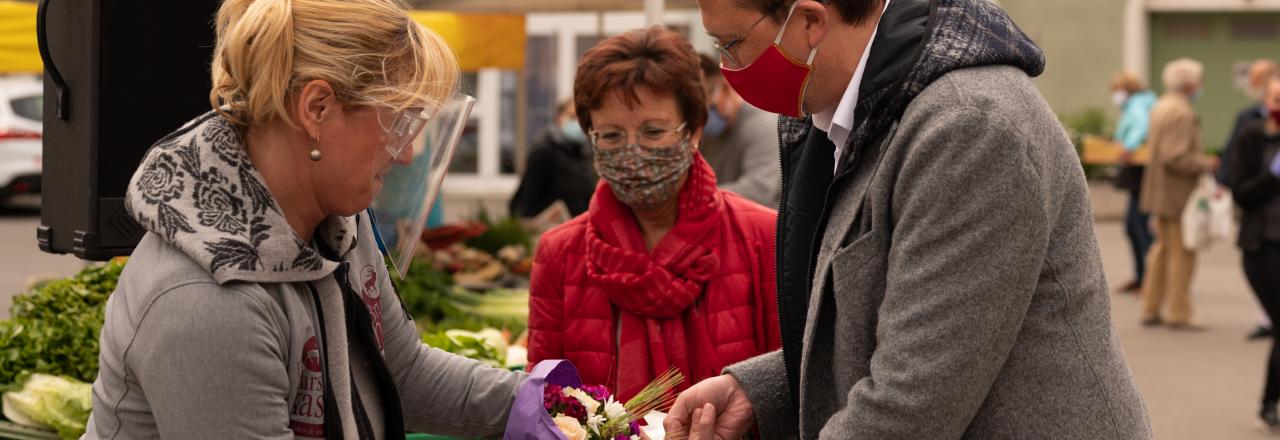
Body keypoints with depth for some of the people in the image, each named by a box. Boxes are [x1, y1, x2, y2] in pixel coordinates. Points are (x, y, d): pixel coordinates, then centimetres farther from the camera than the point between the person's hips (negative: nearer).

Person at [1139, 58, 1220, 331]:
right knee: (1182, 253, -3)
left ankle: (1151, 310, 21)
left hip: (1160, 193, 10)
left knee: (1163, 248, 17)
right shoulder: (1181, 112, -20)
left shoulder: (1160, 108, 11)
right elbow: (1175, 158, -26)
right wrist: (1205, 164, -13)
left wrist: (1199, 158, 20)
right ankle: (1178, 315, 0)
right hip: (1179, 195, -10)